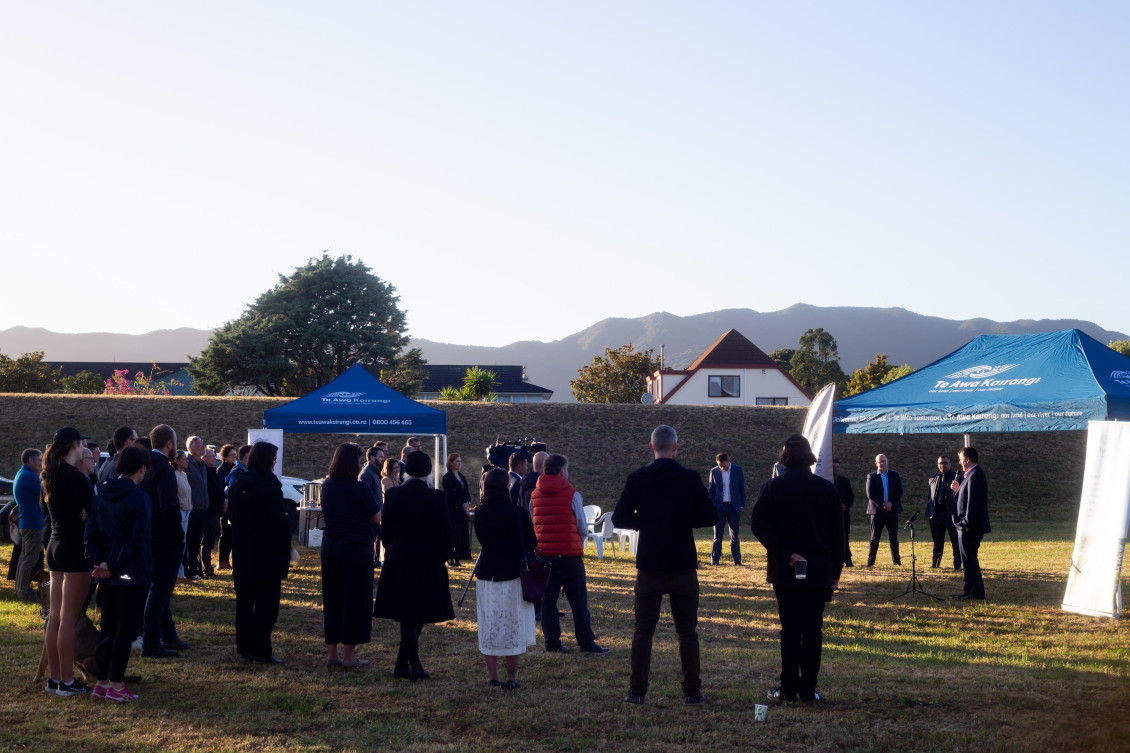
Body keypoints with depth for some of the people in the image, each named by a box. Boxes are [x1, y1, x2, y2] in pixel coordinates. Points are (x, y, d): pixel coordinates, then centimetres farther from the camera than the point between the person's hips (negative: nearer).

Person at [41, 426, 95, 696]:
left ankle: (54, 678, 16)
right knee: (69, 618, -4)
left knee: (55, 617, 11)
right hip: (75, 549, -9)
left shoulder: (50, 476, 9)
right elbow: (92, 511, -12)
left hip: (55, 546, 9)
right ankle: (67, 681, 0)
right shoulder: (76, 477, -17)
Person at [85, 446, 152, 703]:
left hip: (109, 574, 7)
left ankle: (102, 682, 19)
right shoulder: (138, 498, -14)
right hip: (133, 573, -7)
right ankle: (116, 686, 3)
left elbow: (91, 532, 4)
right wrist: (115, 566, -11)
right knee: (126, 628, 0)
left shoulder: (101, 495, 6)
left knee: (108, 627, 14)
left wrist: (103, 562, -2)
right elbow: (137, 539, -18)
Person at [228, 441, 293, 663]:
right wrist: (285, 550, -8)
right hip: (267, 553, -7)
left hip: (242, 554, 7)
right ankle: (261, 651, -4)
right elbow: (280, 521, -17)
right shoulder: (270, 485, -14)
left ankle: (244, 648, 18)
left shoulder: (237, 486, 7)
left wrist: (237, 549, 17)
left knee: (244, 601, 14)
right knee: (266, 603, -2)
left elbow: (230, 515, 12)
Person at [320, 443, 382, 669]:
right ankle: (348, 656, 5)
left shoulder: (327, 486, 5)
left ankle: (331, 653, 17)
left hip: (329, 546, 6)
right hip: (357, 548, -6)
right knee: (356, 600, 2)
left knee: (331, 599, 12)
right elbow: (377, 518, -6)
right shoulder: (360, 488, -14)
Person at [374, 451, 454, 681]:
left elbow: (385, 530, 3)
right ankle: (403, 665, 7)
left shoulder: (392, 495, -3)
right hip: (428, 562, -2)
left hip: (398, 561, 2)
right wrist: (441, 556, 10)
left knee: (407, 616, 12)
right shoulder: (437, 497, -10)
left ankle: (412, 665, 9)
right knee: (418, 615, 8)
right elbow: (445, 532, -6)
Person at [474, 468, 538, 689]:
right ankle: (511, 677, 10)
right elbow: (532, 543, -6)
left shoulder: (479, 514, -6)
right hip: (513, 576, -2)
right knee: (513, 625, 8)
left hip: (486, 575, 2)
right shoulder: (518, 514, -15)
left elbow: (481, 540, 7)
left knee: (489, 626, 12)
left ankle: (492, 676, 15)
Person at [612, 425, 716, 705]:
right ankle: (692, 691, 10)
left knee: (643, 630, 8)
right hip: (683, 565, 0)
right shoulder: (691, 479, -6)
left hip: (649, 565, 0)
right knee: (687, 631, 8)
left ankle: (637, 691, 7)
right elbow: (710, 516, -4)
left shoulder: (637, 479, -4)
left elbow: (619, 518, -5)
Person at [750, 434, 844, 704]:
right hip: (819, 571, 1)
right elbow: (838, 535, 4)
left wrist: (786, 554, -13)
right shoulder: (827, 489, 2)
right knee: (813, 630, 5)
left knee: (789, 629, 6)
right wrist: (835, 574, 9)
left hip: (784, 571, 0)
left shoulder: (773, 487, -2)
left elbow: (758, 524, -14)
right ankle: (808, 689, 7)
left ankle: (788, 688, 7)